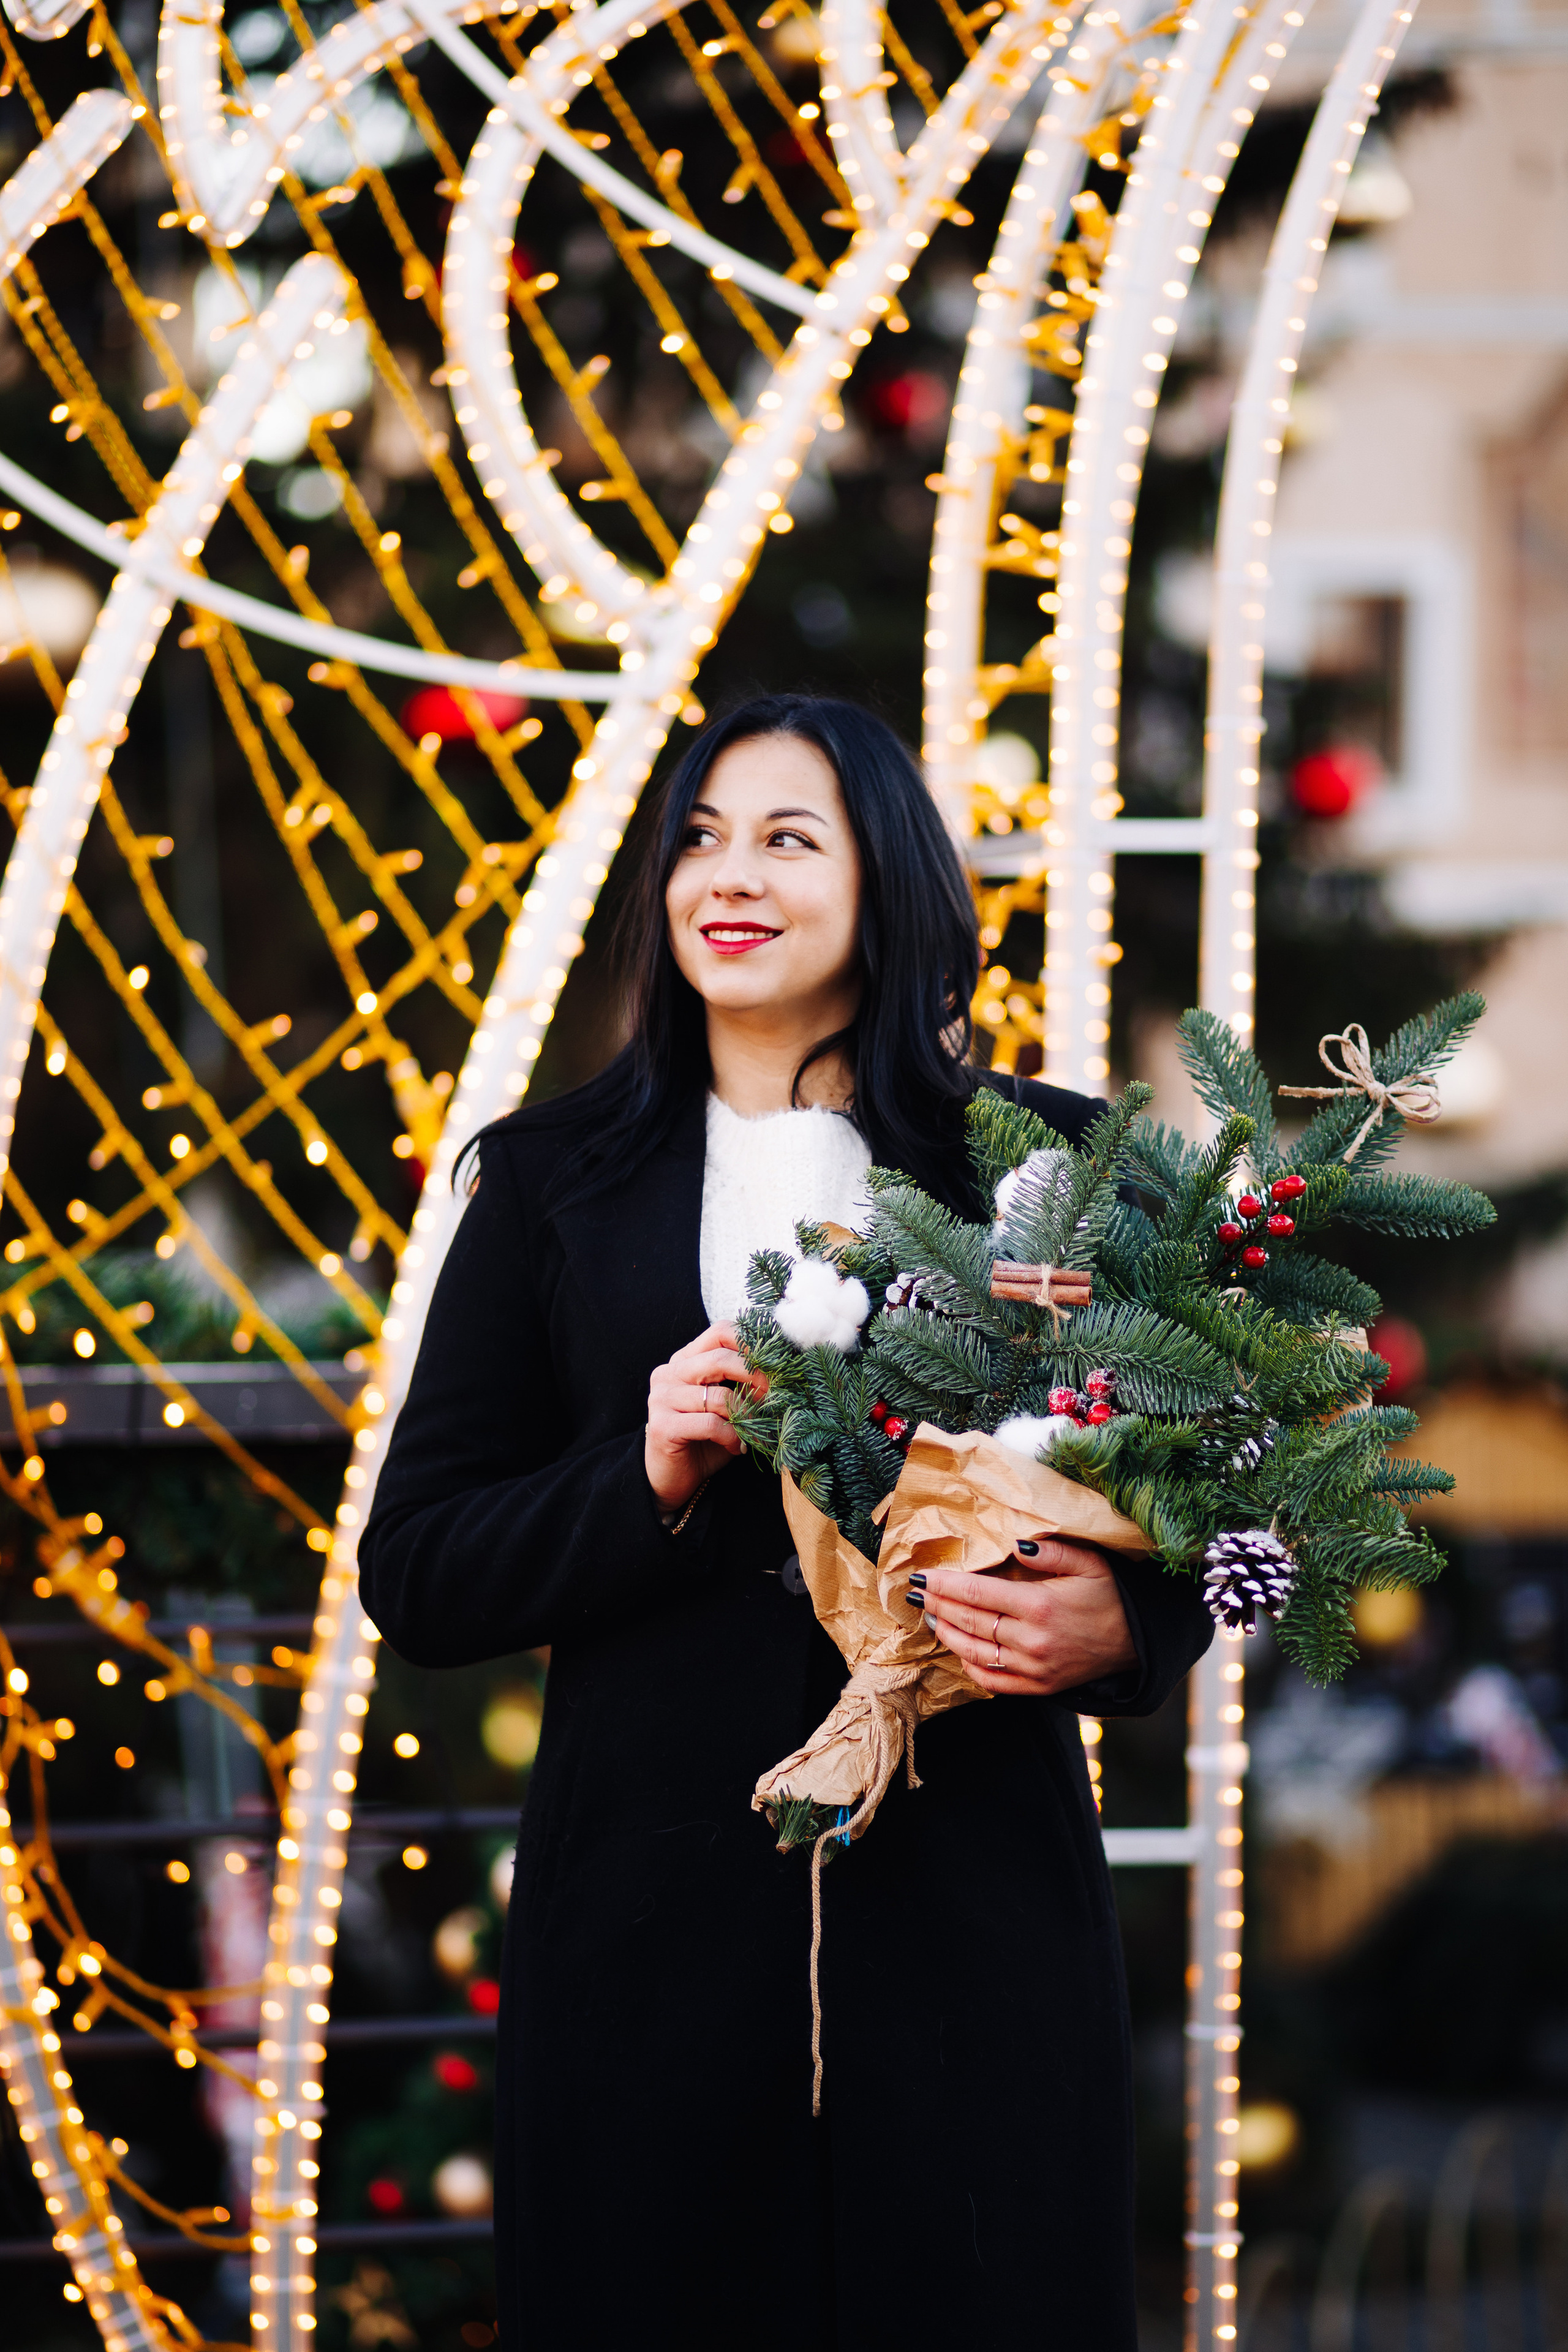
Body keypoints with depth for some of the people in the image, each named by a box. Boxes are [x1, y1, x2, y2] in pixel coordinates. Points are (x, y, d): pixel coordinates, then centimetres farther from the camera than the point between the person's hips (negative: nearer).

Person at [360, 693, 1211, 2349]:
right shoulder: (553, 1178, 9)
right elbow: (413, 1576, 6)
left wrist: (1117, 1624, -14)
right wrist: (647, 1481, -11)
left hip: (970, 1907, 0)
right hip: (652, 1922, 1)